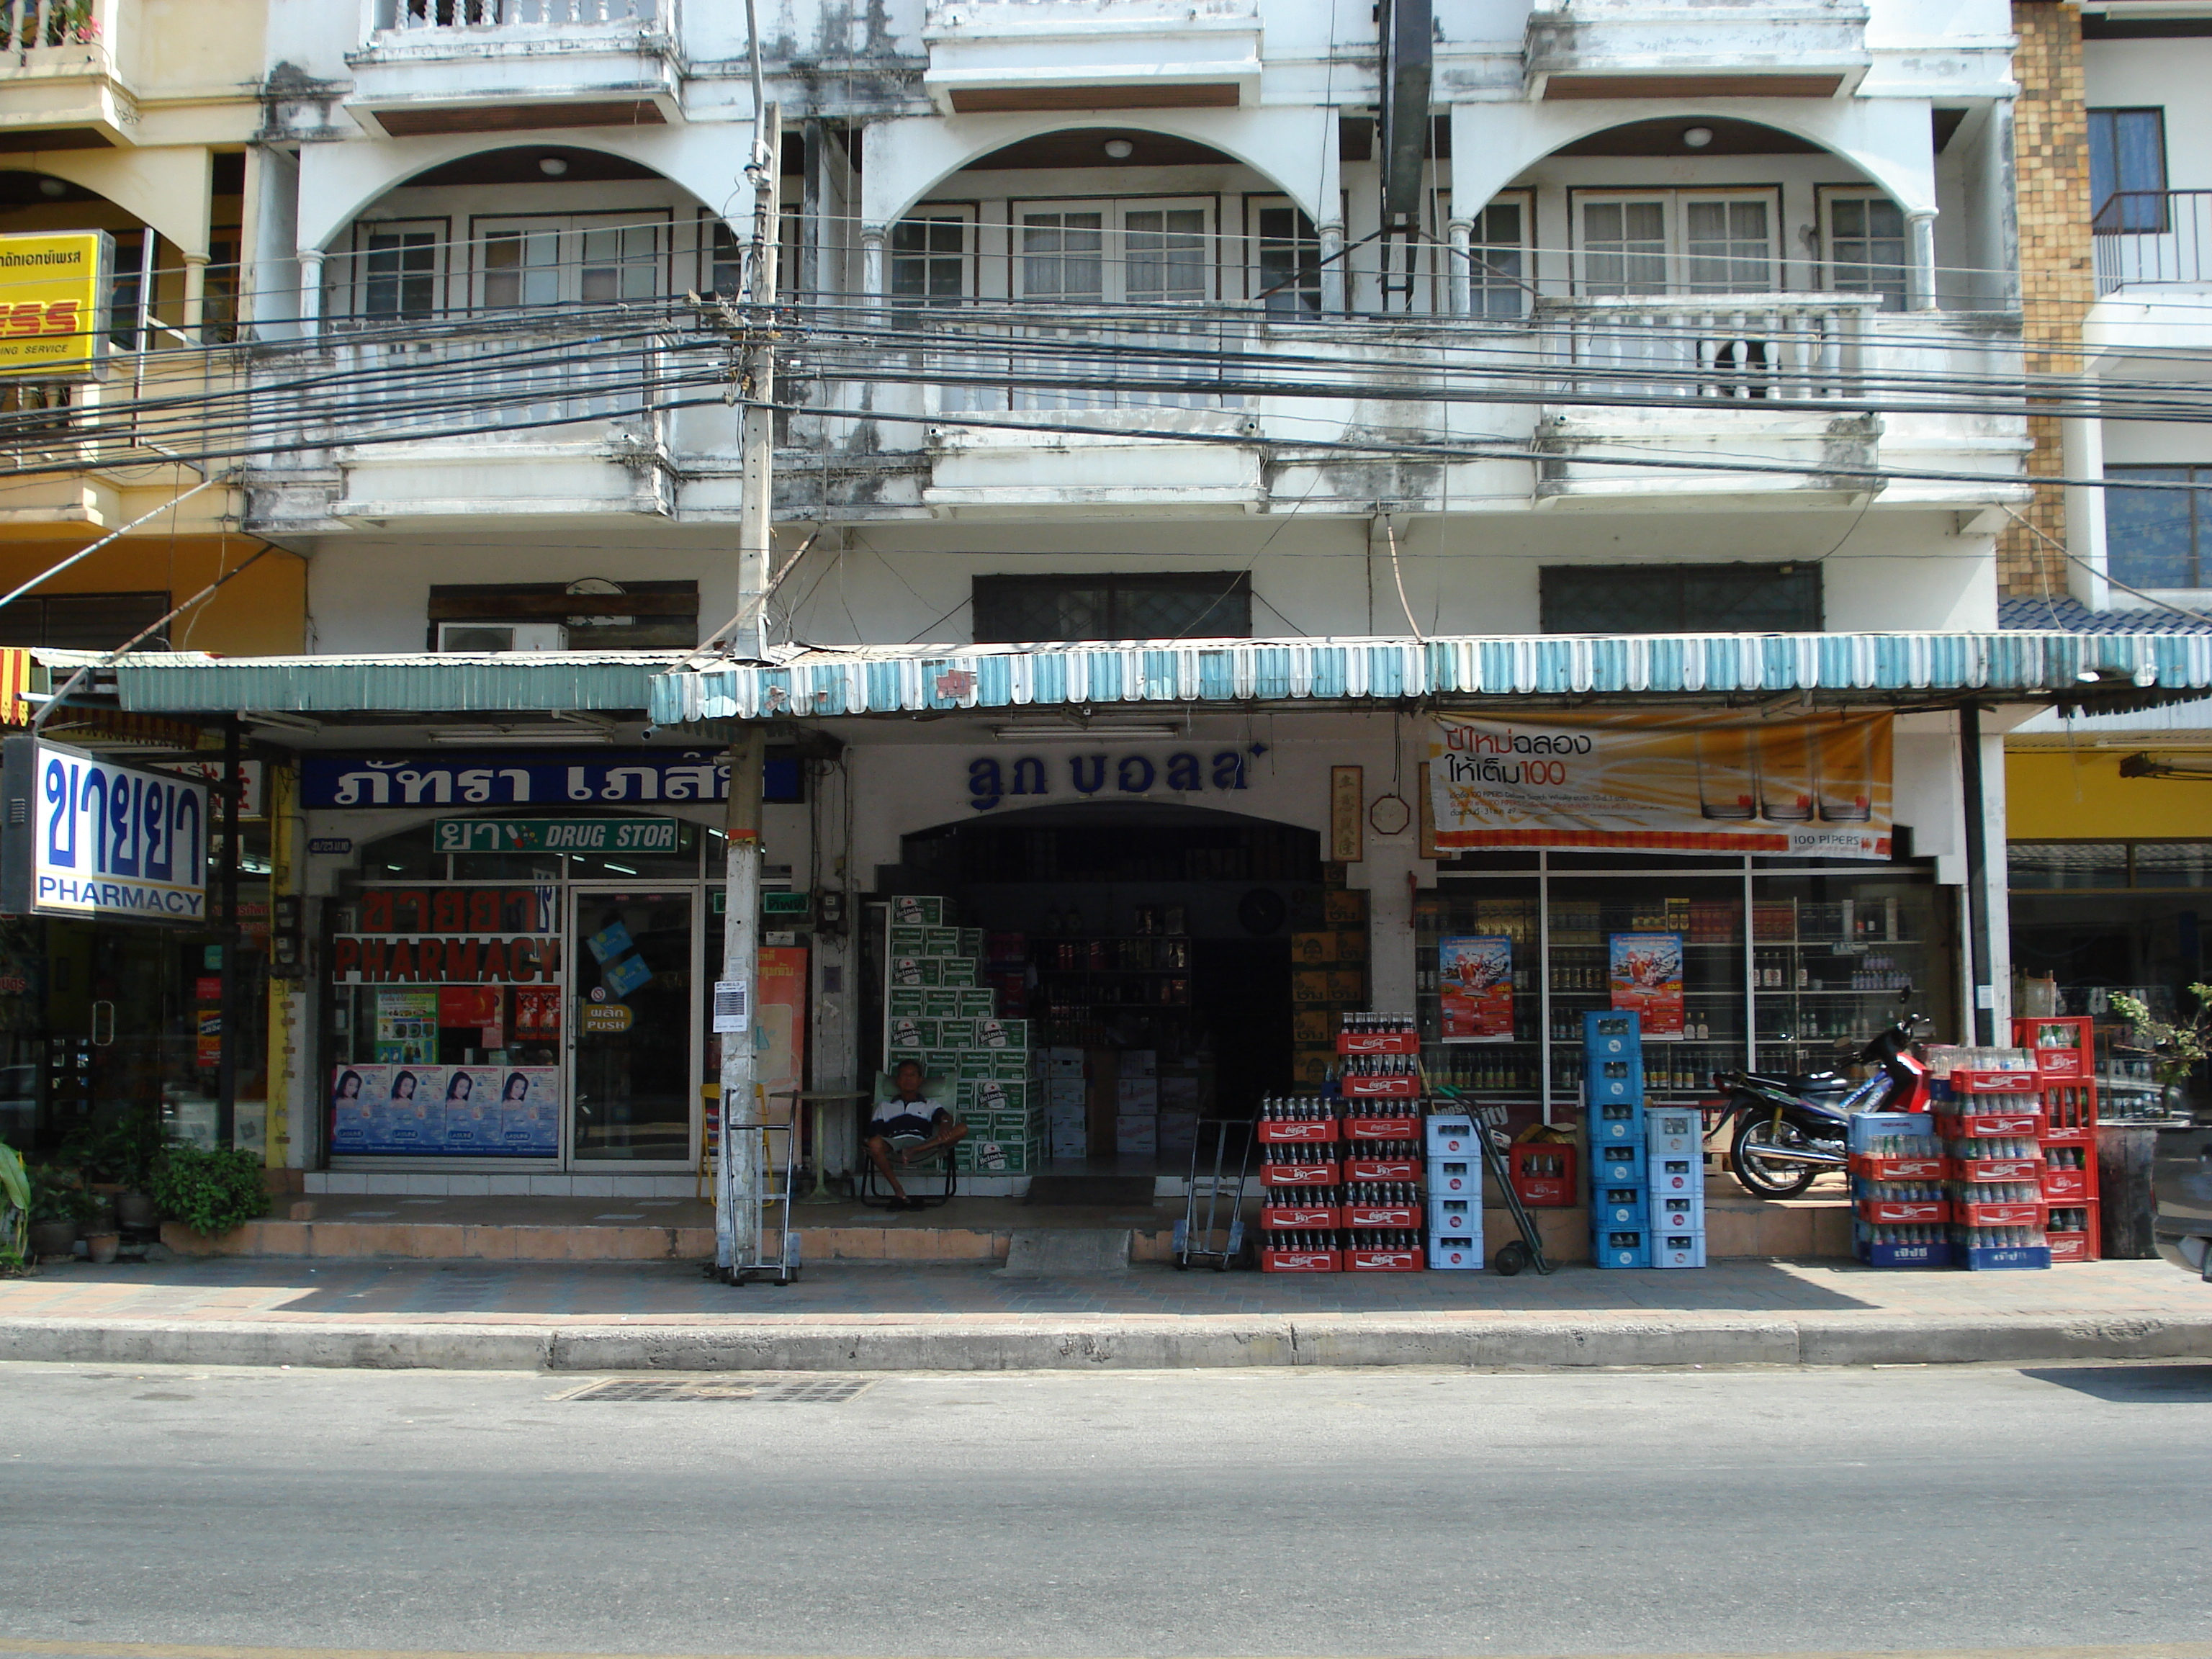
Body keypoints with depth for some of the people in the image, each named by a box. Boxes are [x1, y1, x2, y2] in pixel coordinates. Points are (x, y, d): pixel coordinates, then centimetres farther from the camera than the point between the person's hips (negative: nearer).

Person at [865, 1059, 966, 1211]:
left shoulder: (930, 1105, 28)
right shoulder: (885, 1105, 30)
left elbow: (946, 1117, 6)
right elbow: (875, 1132, 16)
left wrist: (945, 1125, -20)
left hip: (924, 1146, 0)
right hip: (893, 1146, 0)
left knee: (962, 1129, -23)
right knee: (875, 1144, -37)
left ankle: (914, 1151, -33)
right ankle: (898, 1191, -27)